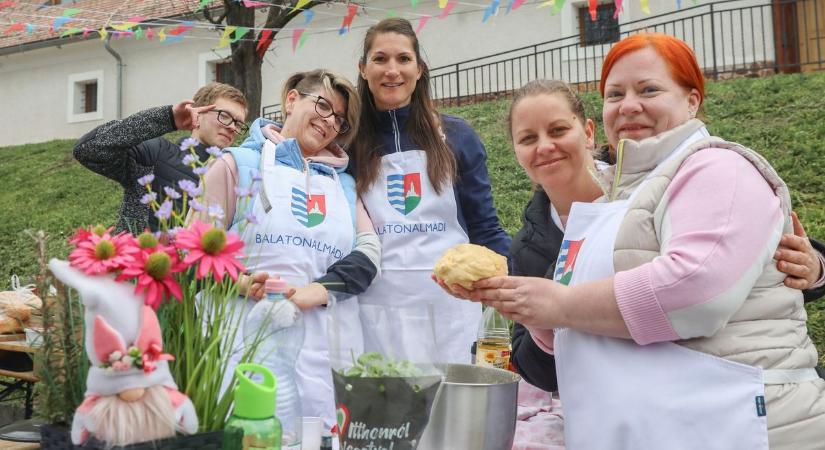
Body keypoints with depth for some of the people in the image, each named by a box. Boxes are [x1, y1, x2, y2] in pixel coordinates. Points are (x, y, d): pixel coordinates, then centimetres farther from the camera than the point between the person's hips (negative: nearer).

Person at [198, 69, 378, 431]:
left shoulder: (343, 181, 19)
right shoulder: (239, 164, 8)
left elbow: (369, 250, 6)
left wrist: (318, 290, -11)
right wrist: (241, 283, -16)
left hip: (331, 347, 4)